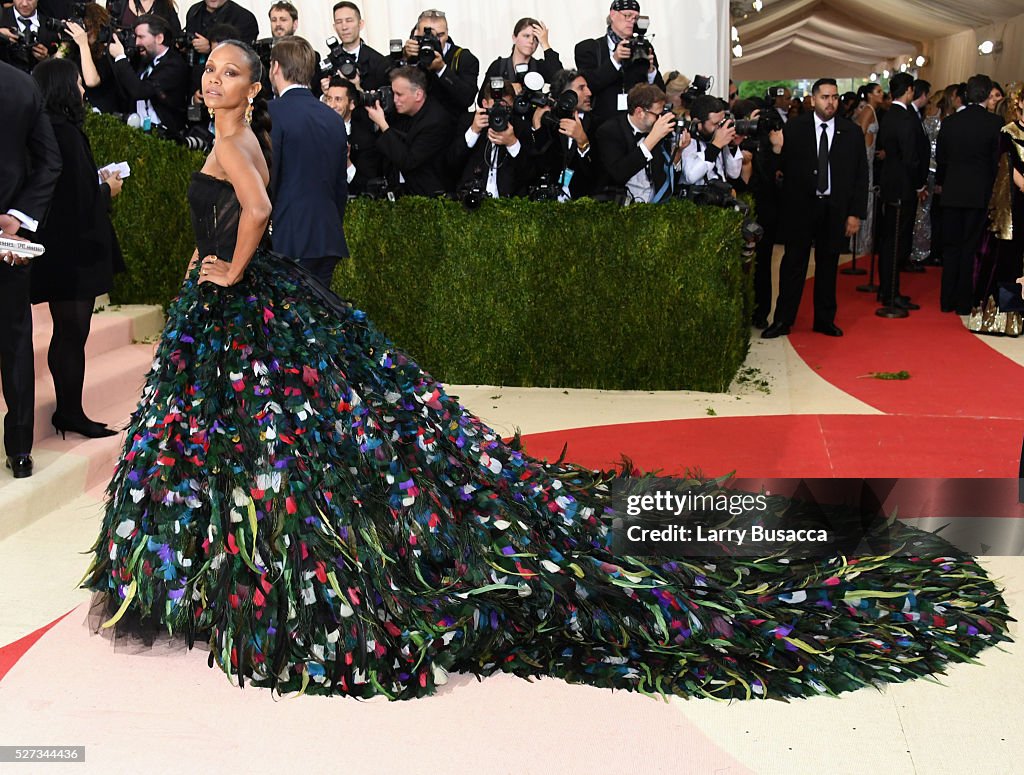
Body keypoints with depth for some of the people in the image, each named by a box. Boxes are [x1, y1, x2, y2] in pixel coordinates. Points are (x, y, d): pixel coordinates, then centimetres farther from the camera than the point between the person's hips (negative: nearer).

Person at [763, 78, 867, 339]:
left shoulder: (852, 132, 3)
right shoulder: (795, 127, 0)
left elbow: (861, 175, 4)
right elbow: (784, 164, -1)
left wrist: (855, 213, -1)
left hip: (835, 209, 2)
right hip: (800, 207, -2)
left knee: (828, 265, 10)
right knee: (793, 264, 2)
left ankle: (825, 319, 21)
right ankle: (783, 320, 9)